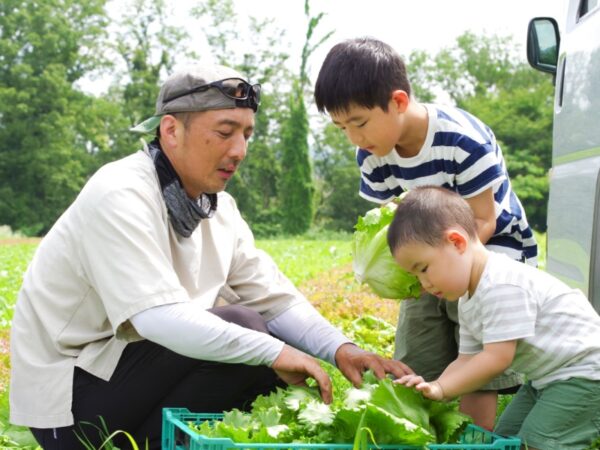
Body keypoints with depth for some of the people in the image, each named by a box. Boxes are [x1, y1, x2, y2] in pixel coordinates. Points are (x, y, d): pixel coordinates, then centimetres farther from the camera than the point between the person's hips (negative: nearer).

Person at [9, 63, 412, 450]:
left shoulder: (219, 209, 5)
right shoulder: (121, 196, -21)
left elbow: (276, 299, 5)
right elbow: (159, 316, -32)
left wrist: (341, 349, -12)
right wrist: (273, 352, -31)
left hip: (132, 370, 9)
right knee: (242, 327, -23)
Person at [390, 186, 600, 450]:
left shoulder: (503, 286, -26)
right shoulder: (467, 302, 7)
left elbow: (497, 358, -27)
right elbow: (468, 358, 5)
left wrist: (440, 388, -22)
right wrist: (430, 388, -12)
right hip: (545, 378, 11)